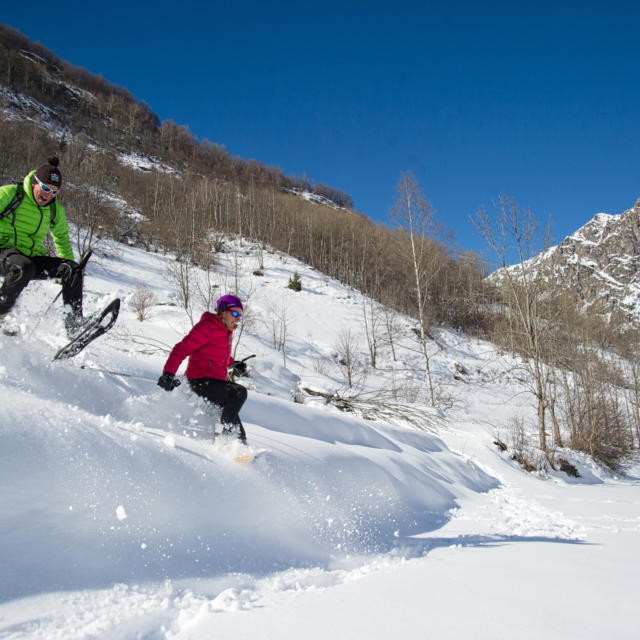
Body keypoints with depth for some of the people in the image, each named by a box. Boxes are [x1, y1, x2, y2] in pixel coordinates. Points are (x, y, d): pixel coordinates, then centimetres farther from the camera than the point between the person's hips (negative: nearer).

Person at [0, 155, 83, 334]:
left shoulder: (55, 210, 9)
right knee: (24, 268, -40)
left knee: (72, 269, -14)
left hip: (32, 257, 6)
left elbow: (61, 236, 27)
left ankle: (74, 323, -16)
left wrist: (68, 262, 27)